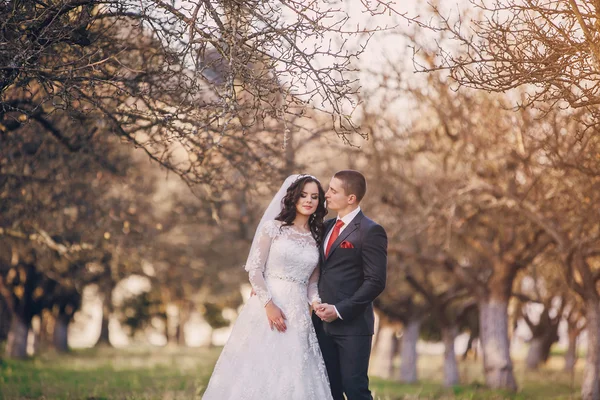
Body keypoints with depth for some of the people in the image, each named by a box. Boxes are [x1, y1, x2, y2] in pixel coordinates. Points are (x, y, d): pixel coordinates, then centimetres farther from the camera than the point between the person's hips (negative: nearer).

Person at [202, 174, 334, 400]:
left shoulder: (317, 238, 12)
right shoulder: (273, 228, 1)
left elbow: (312, 281, 12)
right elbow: (254, 270, -4)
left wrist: (317, 303, -8)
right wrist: (269, 304, -15)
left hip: (298, 315, 4)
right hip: (267, 307, -4)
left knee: (292, 376, 1)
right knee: (257, 370, -4)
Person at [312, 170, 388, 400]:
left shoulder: (370, 232, -8)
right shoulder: (327, 227, 15)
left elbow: (375, 282, -13)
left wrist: (340, 311, -15)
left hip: (352, 325, -7)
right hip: (323, 323, 7)